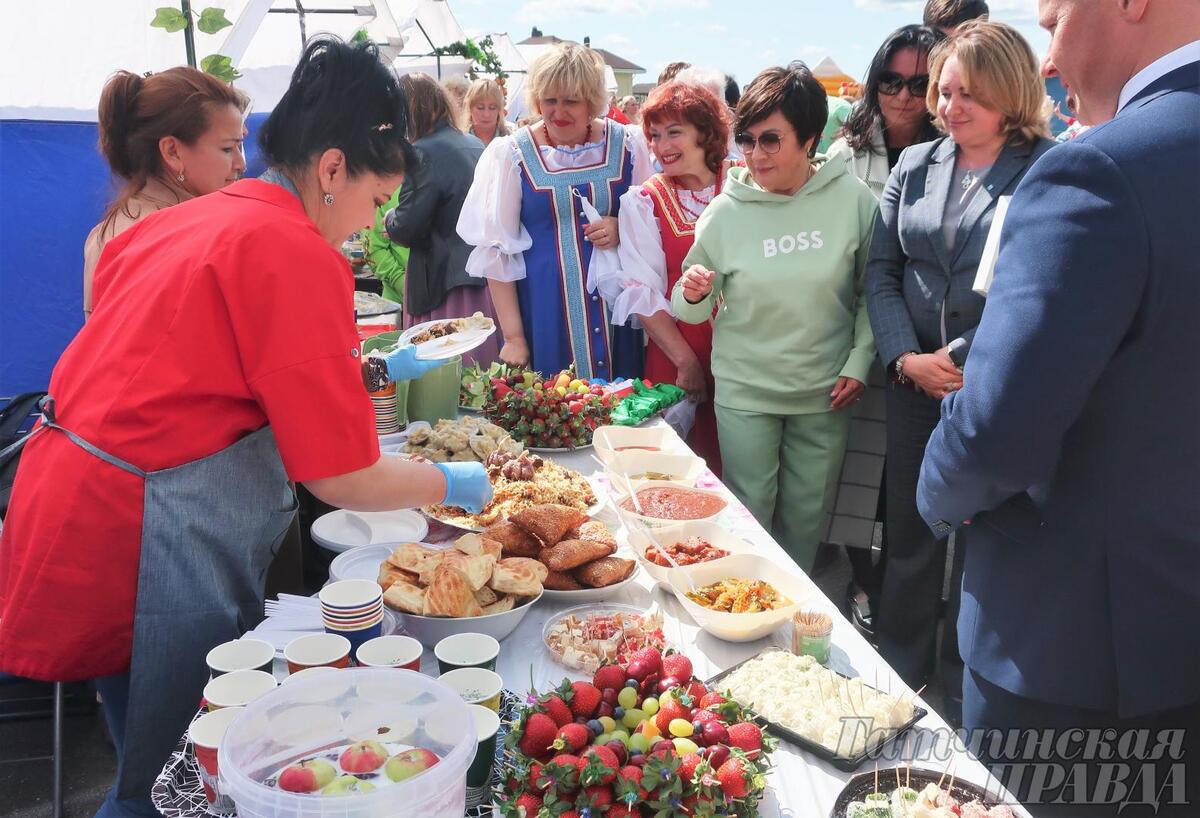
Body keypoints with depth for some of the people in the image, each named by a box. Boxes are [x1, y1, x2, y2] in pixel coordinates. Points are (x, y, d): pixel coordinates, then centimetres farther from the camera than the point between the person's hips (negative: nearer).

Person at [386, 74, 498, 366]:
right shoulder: (475, 145, 12)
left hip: (446, 285, -8)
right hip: (486, 278, 8)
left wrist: (389, 220, 8)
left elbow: (405, 229, -15)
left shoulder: (425, 153, -14)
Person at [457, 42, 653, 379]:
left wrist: (623, 230, -11)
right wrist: (512, 337, -8)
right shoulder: (513, 153, -3)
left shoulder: (626, 145, 2)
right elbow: (496, 251, -4)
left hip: (616, 312, 2)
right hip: (544, 317, -2)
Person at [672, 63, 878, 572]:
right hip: (745, 391, -1)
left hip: (825, 393, 1)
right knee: (748, 514, 7)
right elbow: (694, 311, 1)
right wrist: (693, 295, -21)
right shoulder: (725, 211, -7)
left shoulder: (853, 200, -7)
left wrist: (859, 363, -3)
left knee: (806, 515, 14)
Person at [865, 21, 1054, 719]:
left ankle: (966, 695, 26)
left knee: (984, 539, 6)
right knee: (909, 532, 13)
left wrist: (963, 361, -16)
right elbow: (882, 271, 7)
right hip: (914, 384, 4)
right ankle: (896, 673, 32)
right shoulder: (916, 166, 9)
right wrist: (907, 358, -6)